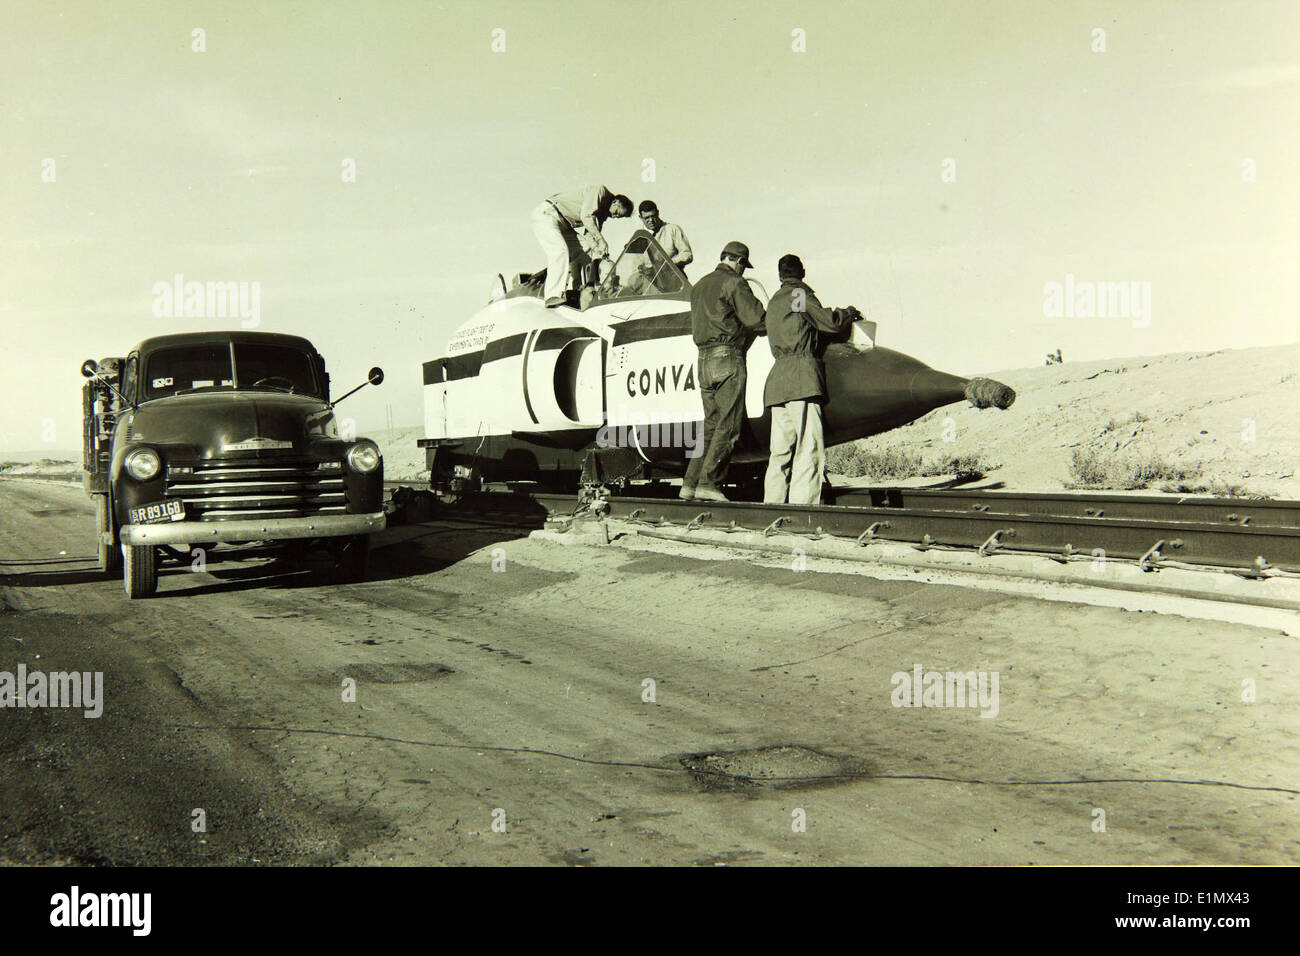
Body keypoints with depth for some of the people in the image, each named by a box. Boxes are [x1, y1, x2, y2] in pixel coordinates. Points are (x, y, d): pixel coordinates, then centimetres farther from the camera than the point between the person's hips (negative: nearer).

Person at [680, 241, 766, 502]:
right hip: (727, 357, -8)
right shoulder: (734, 283, -4)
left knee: (711, 423, 11)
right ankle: (708, 483, -11)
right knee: (729, 425, -6)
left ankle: (690, 483, 4)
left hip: (704, 359, 8)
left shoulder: (700, 285, 22)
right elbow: (756, 320, -10)